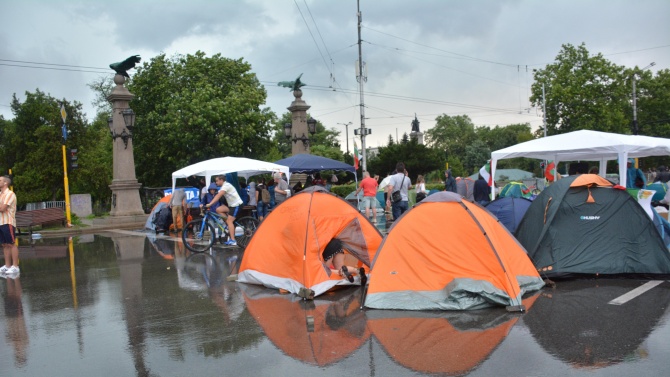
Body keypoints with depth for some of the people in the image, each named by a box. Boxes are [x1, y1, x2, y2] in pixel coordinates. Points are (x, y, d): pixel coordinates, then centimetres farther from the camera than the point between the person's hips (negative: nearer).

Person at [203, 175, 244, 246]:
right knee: (218, 210, -2)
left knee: (229, 221, -14)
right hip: (231, 205, 9)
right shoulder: (223, 187, 16)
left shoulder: (226, 185, -16)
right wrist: (209, 204, 9)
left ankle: (233, 241, -15)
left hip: (236, 204, -9)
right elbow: (217, 196, 16)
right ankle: (230, 227, 4)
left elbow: (218, 196, -27)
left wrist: (210, 204, -32)